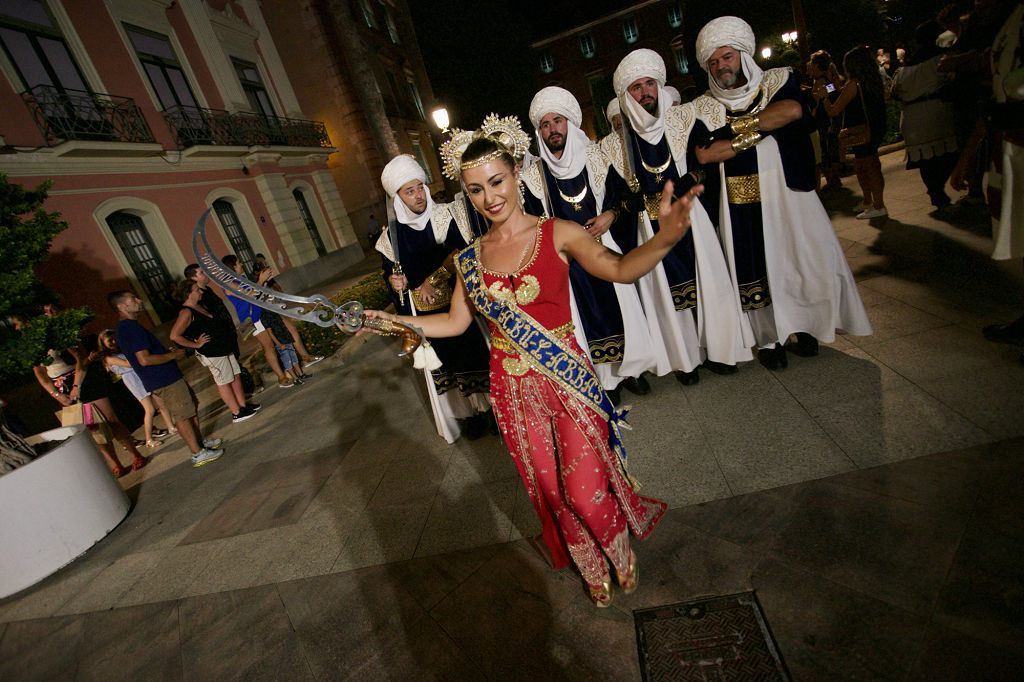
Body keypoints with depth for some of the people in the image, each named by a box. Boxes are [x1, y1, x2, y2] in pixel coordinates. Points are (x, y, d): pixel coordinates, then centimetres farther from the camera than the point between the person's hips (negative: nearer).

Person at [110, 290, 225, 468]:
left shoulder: (125, 327, 14)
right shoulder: (132, 328, -20)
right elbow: (144, 359, -27)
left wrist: (168, 352, 13)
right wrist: (172, 355, -15)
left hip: (167, 377, 10)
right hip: (164, 381, -10)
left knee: (191, 407, 18)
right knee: (183, 416, -4)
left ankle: (201, 441, 29)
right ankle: (198, 454, 4)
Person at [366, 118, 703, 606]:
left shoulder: (556, 233, -9)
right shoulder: (470, 258, 3)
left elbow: (619, 268, -23)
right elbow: (455, 322, 10)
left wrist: (664, 238, -42)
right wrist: (398, 321, 5)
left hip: (567, 379, -3)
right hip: (512, 389, 4)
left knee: (585, 487, 4)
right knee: (550, 487, 17)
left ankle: (620, 548, 41)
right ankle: (590, 565, 45)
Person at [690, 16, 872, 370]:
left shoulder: (779, 81, 7)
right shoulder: (703, 107, 5)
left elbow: (793, 110, -15)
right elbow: (703, 154, -11)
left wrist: (735, 127, -11)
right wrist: (756, 132, -11)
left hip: (786, 191, 1)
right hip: (739, 204, 0)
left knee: (801, 259, 6)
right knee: (754, 269, 2)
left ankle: (802, 327, 25)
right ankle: (768, 339, 15)